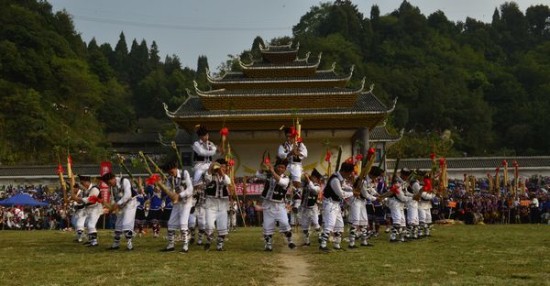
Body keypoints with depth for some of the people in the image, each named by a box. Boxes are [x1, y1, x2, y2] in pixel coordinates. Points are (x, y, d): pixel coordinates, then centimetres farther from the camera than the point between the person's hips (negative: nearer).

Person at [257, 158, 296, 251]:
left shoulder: (286, 178, -7)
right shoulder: (269, 174, 3)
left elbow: (280, 181, -28)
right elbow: (258, 174, -4)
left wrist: (272, 171, -31)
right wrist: (264, 167, -17)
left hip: (279, 205, -2)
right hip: (268, 204, 2)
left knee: (284, 223, -14)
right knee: (267, 225, 4)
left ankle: (290, 241, 3)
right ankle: (268, 244, 15)